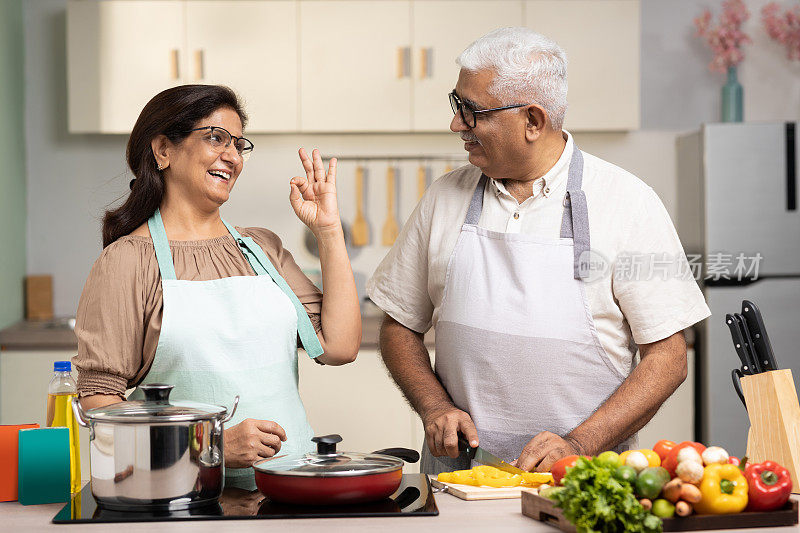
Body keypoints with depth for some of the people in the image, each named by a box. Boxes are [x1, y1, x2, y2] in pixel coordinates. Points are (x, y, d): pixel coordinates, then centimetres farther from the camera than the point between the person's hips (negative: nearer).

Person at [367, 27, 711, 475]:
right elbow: (401, 326, 16)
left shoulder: (628, 202, -2)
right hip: (458, 469, 3)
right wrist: (435, 405, -1)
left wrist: (579, 445, -13)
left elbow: (668, 357, -3)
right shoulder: (444, 198, 9)